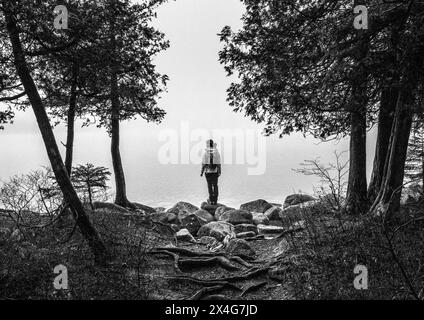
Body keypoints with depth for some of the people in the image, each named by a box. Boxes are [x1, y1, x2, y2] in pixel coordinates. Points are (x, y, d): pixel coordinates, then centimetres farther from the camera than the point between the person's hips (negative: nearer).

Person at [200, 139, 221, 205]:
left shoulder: (205, 152, -7)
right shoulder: (217, 152, -2)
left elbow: (203, 163, -7)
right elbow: (219, 163, -3)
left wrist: (202, 172, 0)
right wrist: (219, 172, 3)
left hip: (208, 171, -1)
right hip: (215, 171, 1)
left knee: (209, 185, 7)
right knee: (215, 185, 8)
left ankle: (211, 200, 7)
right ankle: (215, 200, 7)